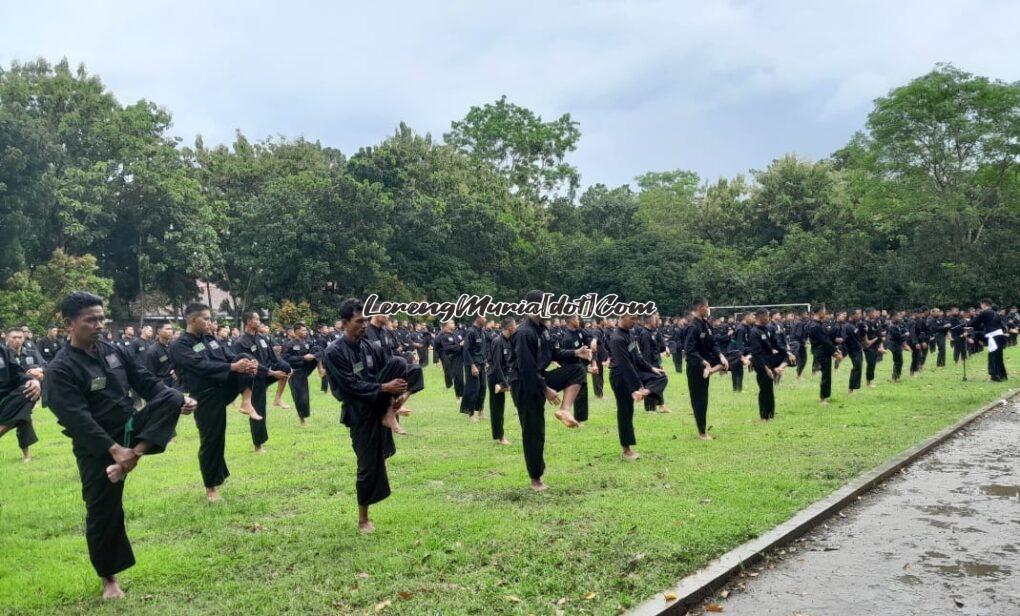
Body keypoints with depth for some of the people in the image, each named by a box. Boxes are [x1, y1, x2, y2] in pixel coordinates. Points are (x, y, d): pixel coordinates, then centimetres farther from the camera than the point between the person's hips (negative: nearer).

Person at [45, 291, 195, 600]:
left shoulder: (115, 351, 3)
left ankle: (136, 455, -25)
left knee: (170, 398, -19)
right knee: (104, 513, 1)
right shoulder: (61, 370, -16)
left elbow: (145, 381, 7)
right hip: (97, 447, -5)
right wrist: (114, 450, -32)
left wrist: (178, 400, -9)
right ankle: (109, 578, 22)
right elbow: (78, 419, -24)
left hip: (131, 428, 5)